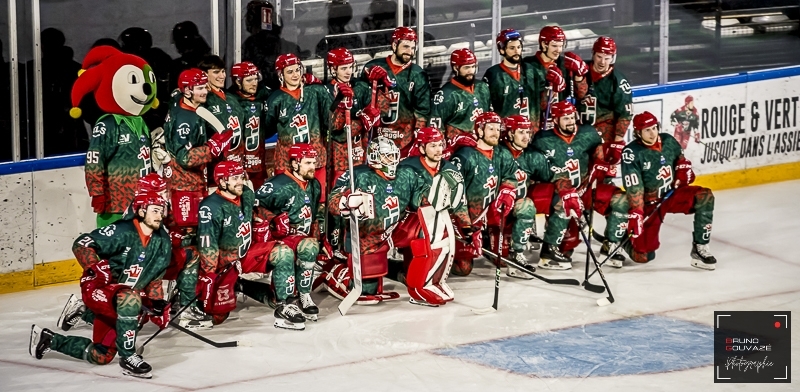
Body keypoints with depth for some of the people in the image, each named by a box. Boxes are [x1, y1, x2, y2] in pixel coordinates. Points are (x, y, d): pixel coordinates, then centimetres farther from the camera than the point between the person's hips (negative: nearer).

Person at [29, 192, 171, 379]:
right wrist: (94, 268, -34)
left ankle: (49, 339, 28)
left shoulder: (163, 241, 1)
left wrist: (157, 302, -1)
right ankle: (127, 357, -31)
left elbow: (155, 276, 12)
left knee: (101, 356, 9)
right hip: (99, 289, -7)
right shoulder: (122, 231, -19)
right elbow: (81, 244, -21)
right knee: (130, 299, -40)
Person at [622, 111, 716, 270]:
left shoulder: (668, 141, -3)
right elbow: (633, 189, -24)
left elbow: (680, 157, 20)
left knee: (704, 197, -23)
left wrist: (684, 168, -1)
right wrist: (635, 214, -31)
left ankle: (700, 249, -16)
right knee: (643, 255, -9)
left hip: (673, 193, 5)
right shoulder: (631, 153, -19)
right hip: (649, 203, -5)